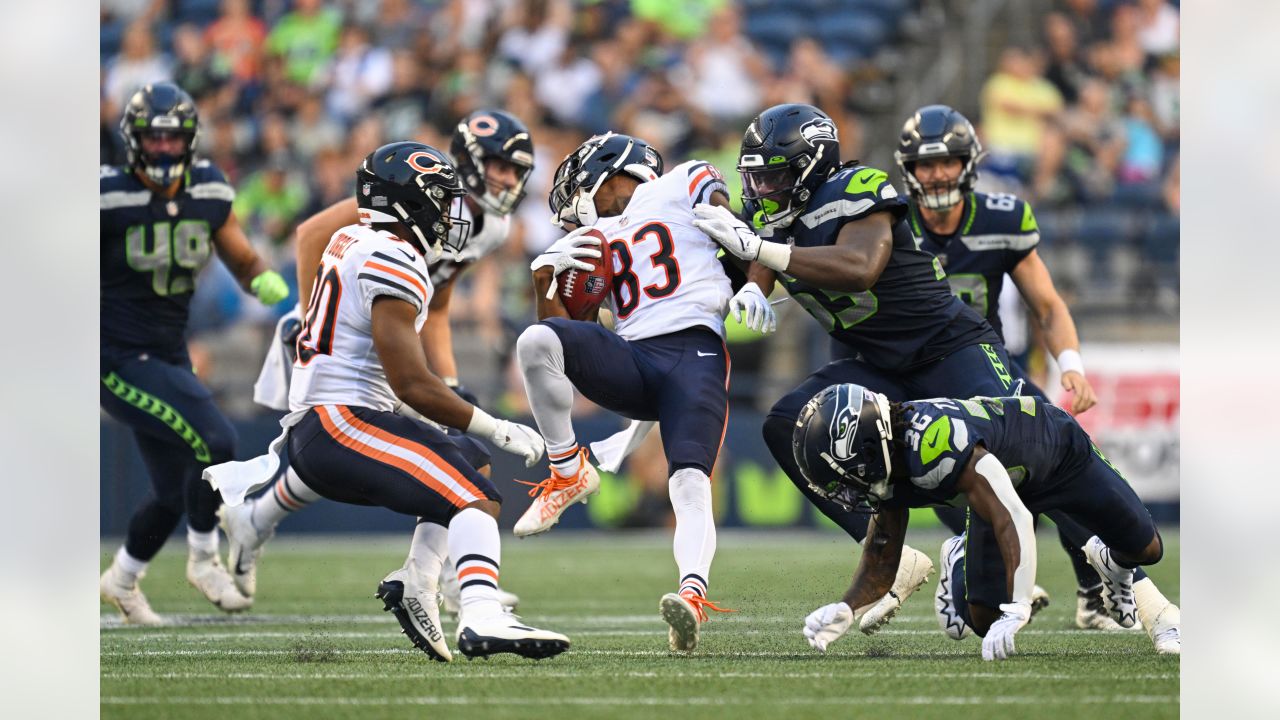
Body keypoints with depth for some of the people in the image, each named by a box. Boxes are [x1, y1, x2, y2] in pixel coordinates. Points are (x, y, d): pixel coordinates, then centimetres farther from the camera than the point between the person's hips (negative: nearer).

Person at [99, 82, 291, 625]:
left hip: (169, 356, 7)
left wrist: (264, 280, -10)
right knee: (215, 442, -22)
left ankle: (121, 581, 39)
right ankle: (203, 560, 0)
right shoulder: (108, 196, -15)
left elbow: (243, 260, 11)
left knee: (176, 493, 15)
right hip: (119, 357, -7)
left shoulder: (210, 192, 2)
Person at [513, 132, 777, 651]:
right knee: (537, 341, -24)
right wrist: (547, 274, 5)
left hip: (696, 353, -4)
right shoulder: (593, 239, 28)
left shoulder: (686, 184, 17)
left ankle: (693, 595, -42)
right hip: (632, 362, 4)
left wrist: (749, 290, -11)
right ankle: (567, 472, -9)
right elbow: (560, 319, 24)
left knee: (691, 485, -24)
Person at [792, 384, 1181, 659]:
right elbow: (880, 567, -11)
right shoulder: (888, 474, -20)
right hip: (1004, 481, 5)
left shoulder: (933, 446, -46)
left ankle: (1115, 563, 32)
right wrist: (845, 609, -31)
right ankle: (960, 563, 27)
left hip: (1060, 450, -5)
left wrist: (1016, 612, -57)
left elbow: (1012, 519, -51)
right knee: (984, 619, -7)